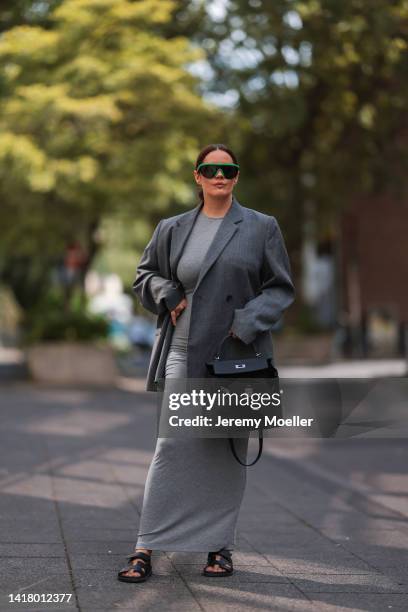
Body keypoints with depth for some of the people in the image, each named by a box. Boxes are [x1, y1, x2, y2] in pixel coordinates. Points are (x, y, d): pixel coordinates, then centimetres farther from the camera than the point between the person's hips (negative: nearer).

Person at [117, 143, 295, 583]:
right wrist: (168, 296, 0)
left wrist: (246, 324, -9)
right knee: (172, 445, -7)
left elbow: (281, 287, 5)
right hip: (184, 352, 0)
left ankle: (220, 546, 16)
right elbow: (145, 274, 21)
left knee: (229, 450, 5)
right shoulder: (172, 230, 9)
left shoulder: (262, 228, 5)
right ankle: (146, 548, -4)